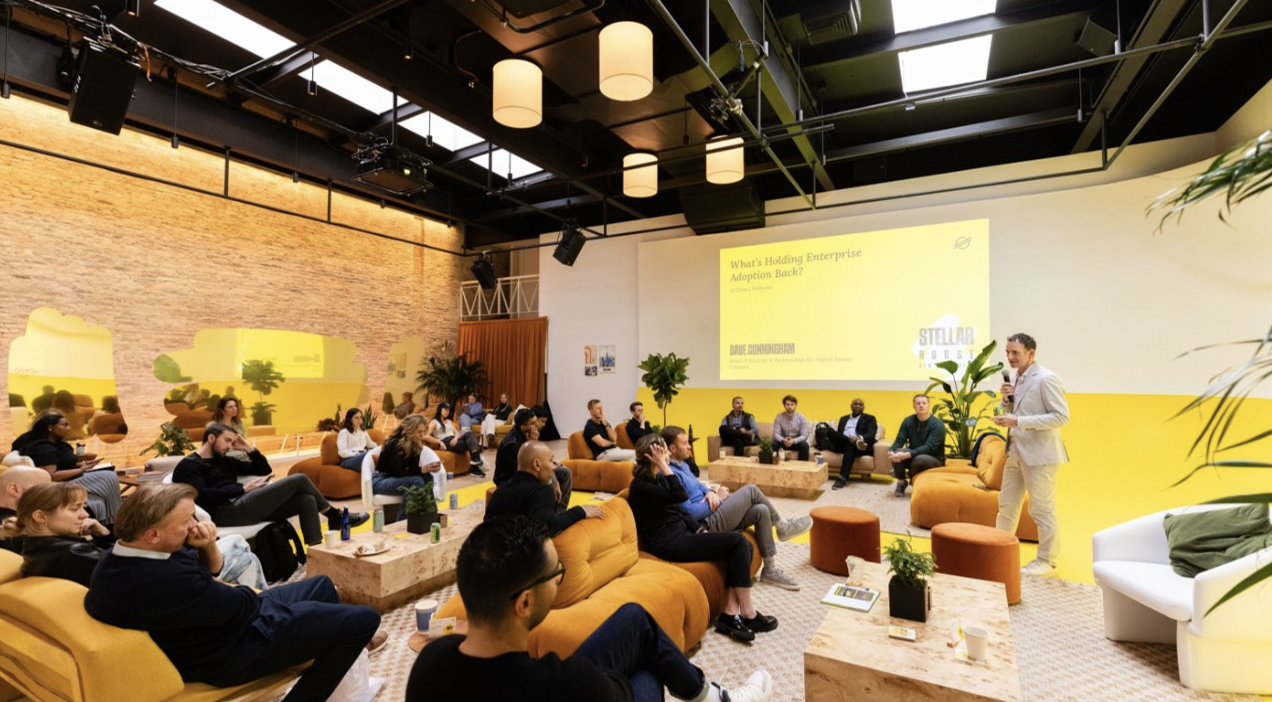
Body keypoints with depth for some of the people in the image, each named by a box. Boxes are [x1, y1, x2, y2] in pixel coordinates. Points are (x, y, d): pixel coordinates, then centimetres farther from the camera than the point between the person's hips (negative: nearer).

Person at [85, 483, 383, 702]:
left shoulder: (122, 557, -6)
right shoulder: (162, 580, -39)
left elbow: (211, 570, 5)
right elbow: (242, 605, -25)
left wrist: (207, 546, -16)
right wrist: (241, 594, -2)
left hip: (224, 620, 10)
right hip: (230, 652, -10)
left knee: (322, 585, 25)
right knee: (364, 619, -10)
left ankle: (346, 643, 45)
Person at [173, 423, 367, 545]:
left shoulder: (225, 461, 27)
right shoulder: (188, 465, 3)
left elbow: (264, 469, 29)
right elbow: (202, 497, -14)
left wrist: (248, 448, 18)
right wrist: (244, 488, -13)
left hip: (242, 506, 9)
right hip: (226, 512, -9)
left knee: (306, 500, -11)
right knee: (299, 480, -11)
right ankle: (335, 516, 7)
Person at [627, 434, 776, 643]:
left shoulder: (658, 478, 13)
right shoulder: (641, 485, -15)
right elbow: (680, 497, -24)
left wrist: (700, 531, 6)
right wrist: (664, 466, -21)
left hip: (681, 534, 9)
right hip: (668, 543, -9)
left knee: (744, 546, -5)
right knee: (737, 542, -16)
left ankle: (730, 613, -6)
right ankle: (747, 613, -5)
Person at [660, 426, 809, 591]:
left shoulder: (682, 464, 11)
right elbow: (689, 513, -25)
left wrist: (710, 493, -2)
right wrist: (719, 498, -11)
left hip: (710, 514, 10)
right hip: (706, 524, -10)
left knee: (761, 511, -1)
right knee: (751, 490, -6)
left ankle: (770, 570, 9)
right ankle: (783, 527, 17)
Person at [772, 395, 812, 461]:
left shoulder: (802, 418, -11)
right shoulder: (779, 417, -10)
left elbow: (804, 436, -16)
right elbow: (776, 434, -13)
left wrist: (793, 441, -35)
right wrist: (783, 440, -36)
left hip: (797, 442, 0)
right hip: (784, 442, 0)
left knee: (805, 445, -33)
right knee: (772, 444, -31)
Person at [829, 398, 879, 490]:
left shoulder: (869, 418, 18)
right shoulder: (843, 418, 30)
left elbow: (871, 434, 0)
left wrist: (860, 438, -23)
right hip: (842, 444, 3)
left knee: (850, 446, -40)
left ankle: (842, 478, -46)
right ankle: (856, 442, -40)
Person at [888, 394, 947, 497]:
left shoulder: (937, 424, -17)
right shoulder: (908, 421, -1)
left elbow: (929, 447, -28)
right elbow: (899, 441, -8)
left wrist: (907, 455, -42)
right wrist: (890, 452, -33)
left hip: (934, 460, -3)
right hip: (913, 456, 4)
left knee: (919, 459, -37)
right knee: (897, 452, -28)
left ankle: (913, 481, -3)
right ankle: (901, 482, -5)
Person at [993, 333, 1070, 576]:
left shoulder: (1046, 379, -15)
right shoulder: (1017, 379, 11)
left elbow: (1061, 416, -20)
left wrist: (1018, 421, -25)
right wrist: (1007, 399, -1)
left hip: (1039, 453, -8)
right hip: (1016, 451, 9)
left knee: (1042, 510, 3)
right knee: (1007, 504, 16)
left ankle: (1046, 561, 17)